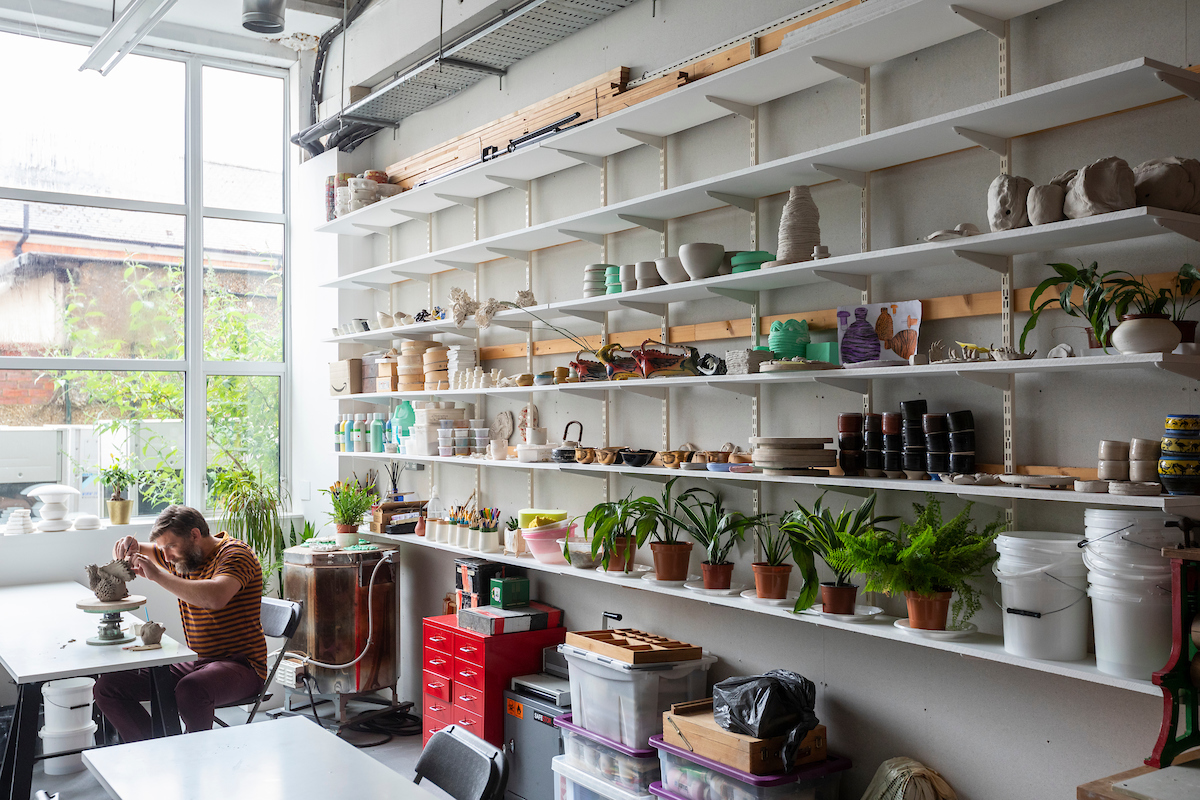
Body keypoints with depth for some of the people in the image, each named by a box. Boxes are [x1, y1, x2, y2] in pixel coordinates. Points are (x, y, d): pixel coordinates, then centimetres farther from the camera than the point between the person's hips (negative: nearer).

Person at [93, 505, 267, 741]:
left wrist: (157, 575, -26)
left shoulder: (235, 554, -13)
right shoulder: (182, 557, 11)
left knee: (190, 691, -39)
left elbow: (216, 597, -34)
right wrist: (130, 546, 0)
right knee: (107, 687, -1)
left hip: (239, 664, -8)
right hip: (193, 663, 8)